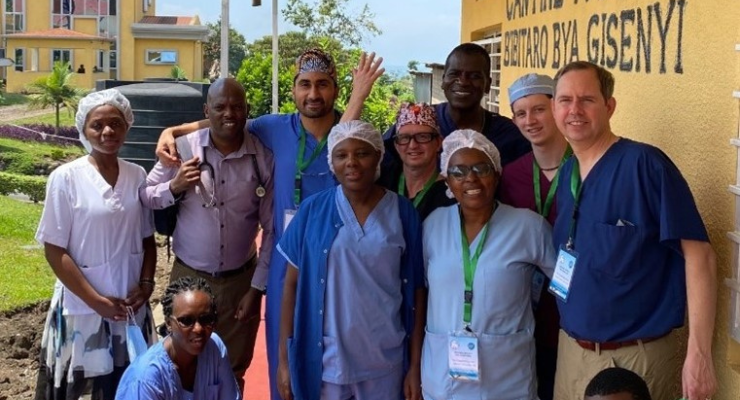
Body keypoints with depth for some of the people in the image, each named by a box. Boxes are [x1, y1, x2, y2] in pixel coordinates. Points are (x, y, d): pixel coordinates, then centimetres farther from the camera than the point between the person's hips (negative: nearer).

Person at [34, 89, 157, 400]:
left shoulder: (137, 176, 1)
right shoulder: (66, 178, -11)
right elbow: (54, 251, -10)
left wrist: (146, 284, -6)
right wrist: (96, 301, -13)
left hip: (130, 306, 3)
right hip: (82, 307, -3)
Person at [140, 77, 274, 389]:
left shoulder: (263, 158, -8)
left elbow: (272, 229, -3)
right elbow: (143, 198, -1)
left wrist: (257, 287, -3)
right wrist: (174, 187, -21)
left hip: (240, 280, 0)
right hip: (188, 276, 0)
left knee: (232, 373, 15)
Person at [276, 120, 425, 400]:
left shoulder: (403, 213, -3)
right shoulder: (313, 211, -4)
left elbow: (416, 290, -1)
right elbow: (292, 285, -1)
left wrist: (415, 365, -2)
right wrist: (284, 359, -3)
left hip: (385, 363, 0)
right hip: (324, 361, 0)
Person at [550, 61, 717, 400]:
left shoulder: (645, 164, -15)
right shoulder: (565, 174, 6)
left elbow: (698, 254, -17)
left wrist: (698, 353, -22)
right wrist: (568, 340, 6)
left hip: (635, 357, -6)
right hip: (571, 350, 6)